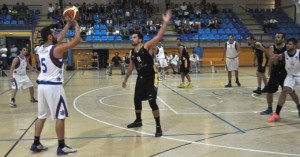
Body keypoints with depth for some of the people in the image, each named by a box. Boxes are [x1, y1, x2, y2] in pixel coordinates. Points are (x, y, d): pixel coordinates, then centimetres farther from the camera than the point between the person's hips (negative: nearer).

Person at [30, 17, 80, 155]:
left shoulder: (41, 49, 8)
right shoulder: (56, 49, -15)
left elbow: (60, 37, 21)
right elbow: (76, 40, -13)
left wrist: (68, 24, 22)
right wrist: (76, 25, 2)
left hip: (42, 85, 8)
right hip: (53, 86, -8)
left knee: (41, 116, 16)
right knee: (60, 116, 1)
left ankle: (36, 144, 23)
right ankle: (61, 147, 7)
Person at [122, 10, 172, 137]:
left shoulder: (146, 47, -15)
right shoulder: (132, 53, 2)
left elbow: (158, 37, -28)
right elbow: (131, 66, 17)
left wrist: (166, 22, -39)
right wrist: (125, 79, 25)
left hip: (151, 78, -7)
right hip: (141, 78, 7)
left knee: (152, 101, -12)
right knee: (137, 99, 15)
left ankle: (158, 127, -1)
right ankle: (138, 121, 38)